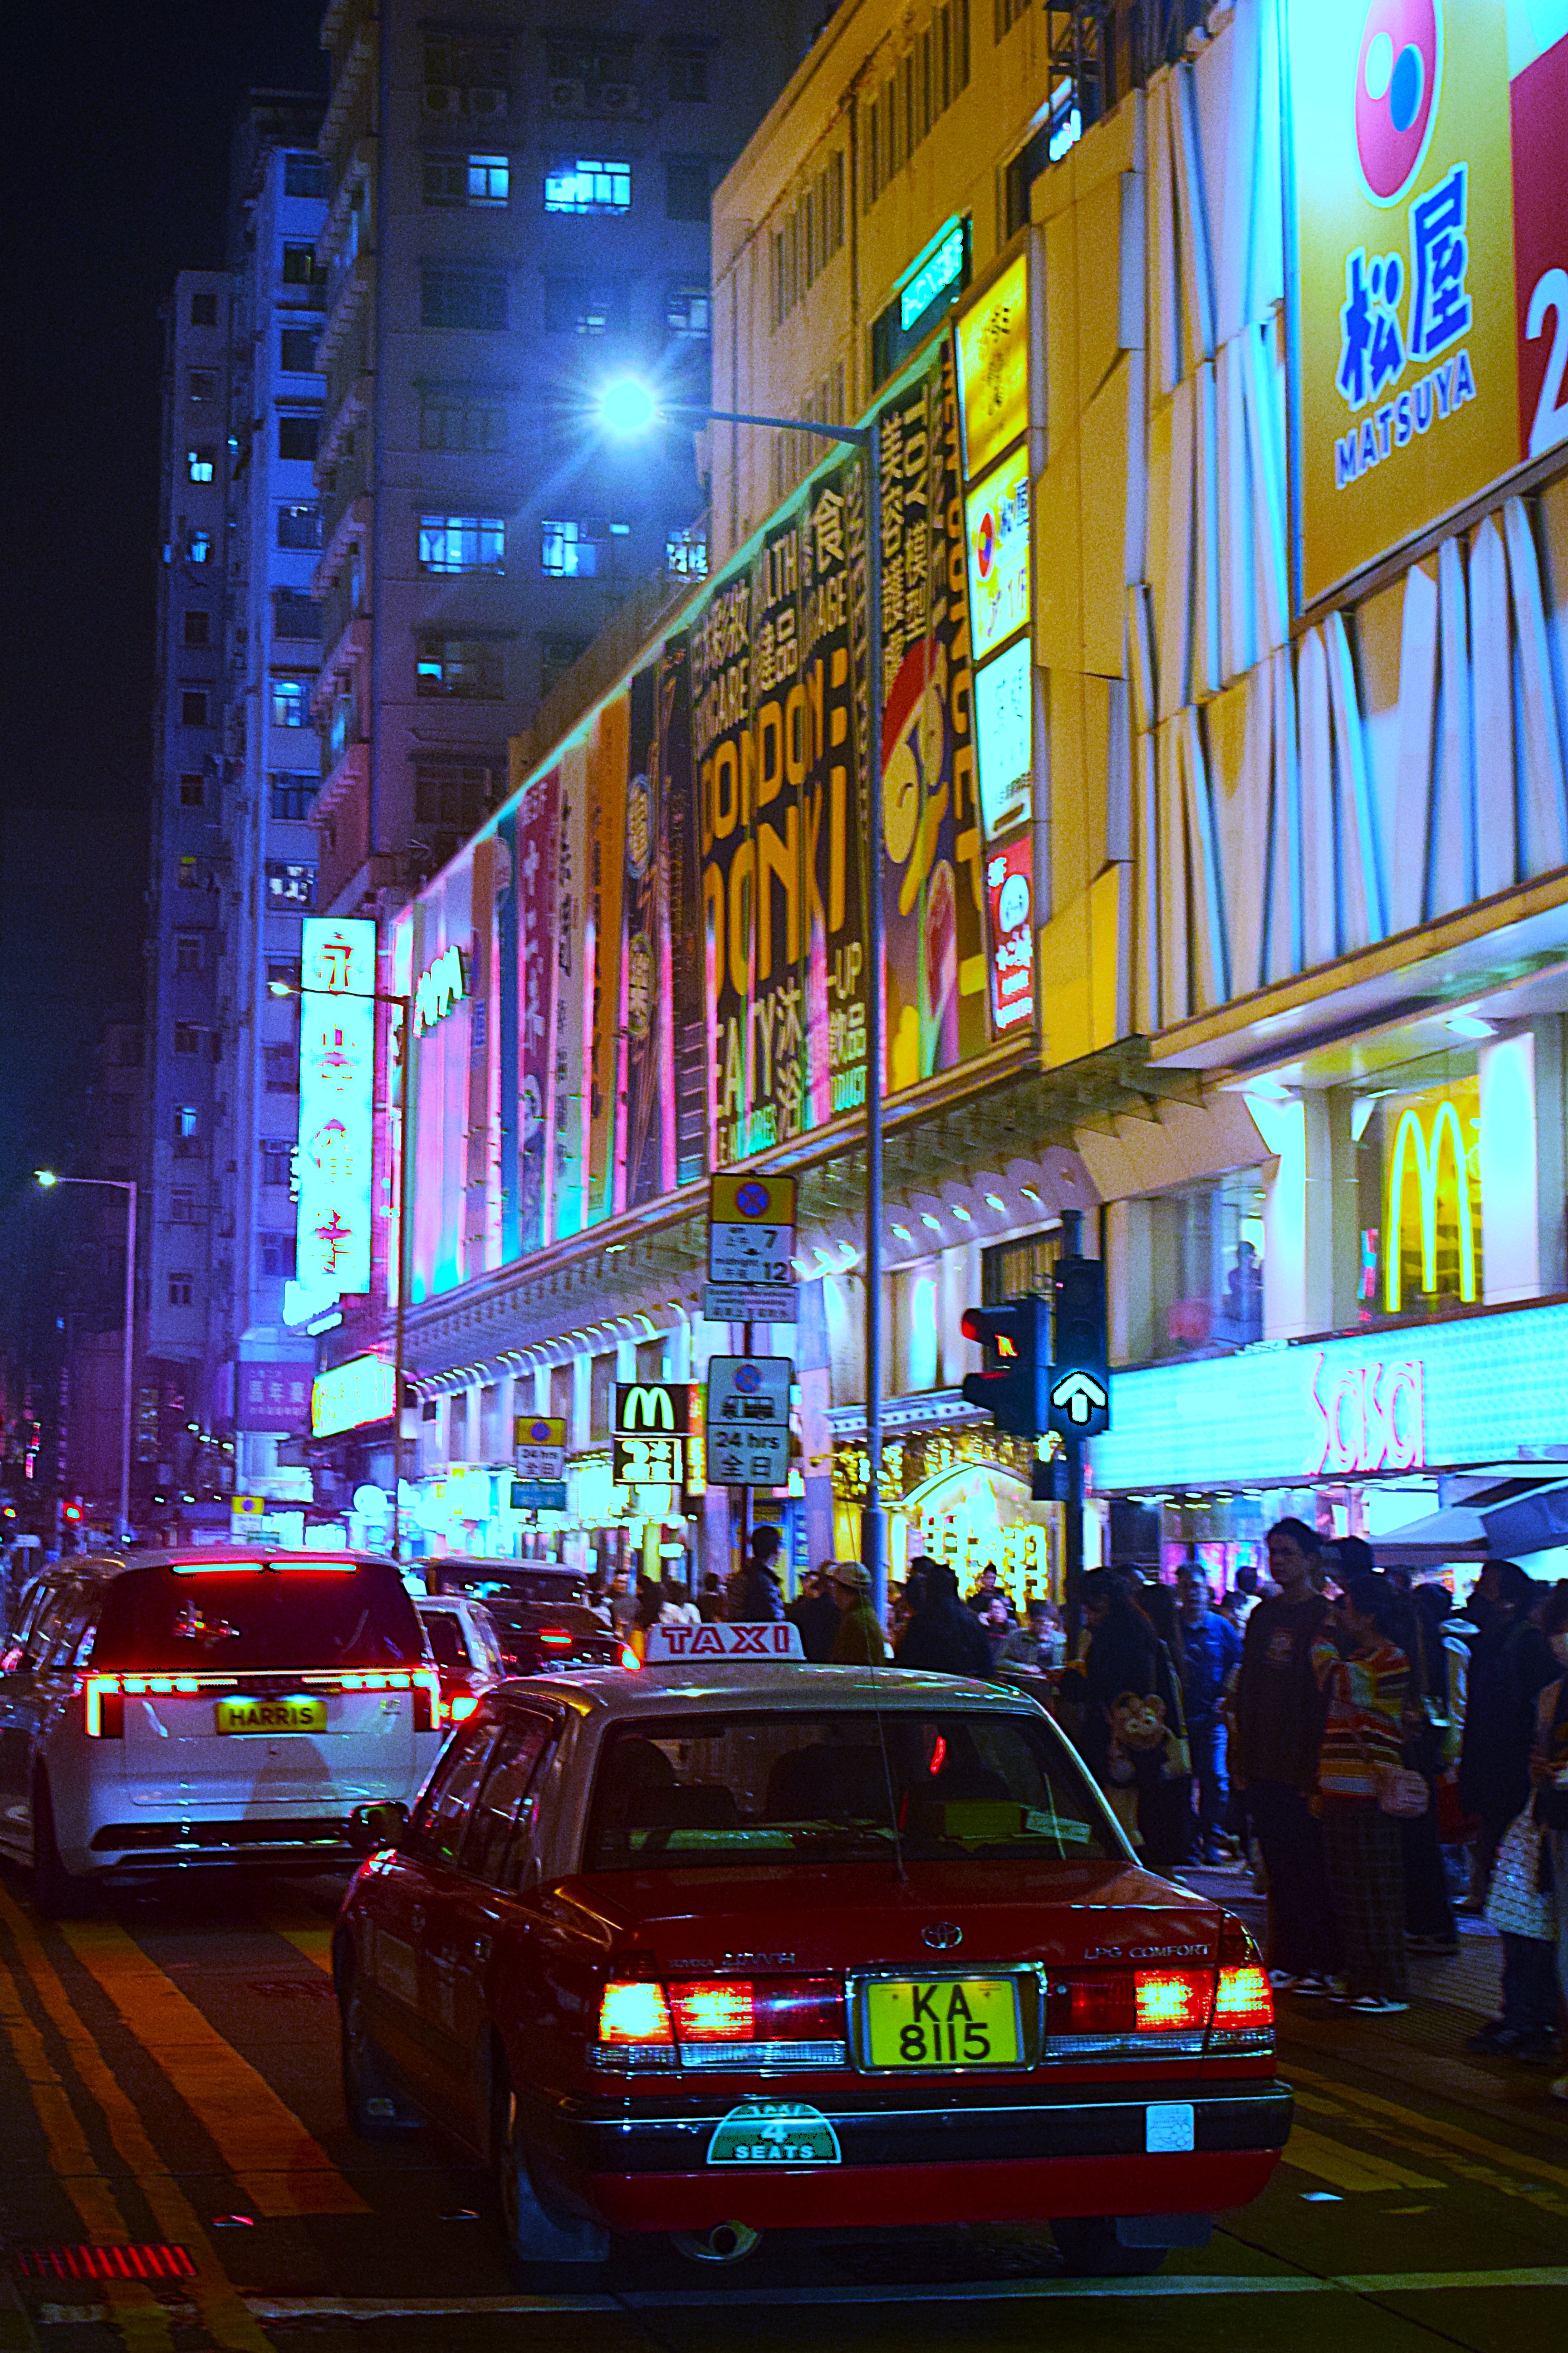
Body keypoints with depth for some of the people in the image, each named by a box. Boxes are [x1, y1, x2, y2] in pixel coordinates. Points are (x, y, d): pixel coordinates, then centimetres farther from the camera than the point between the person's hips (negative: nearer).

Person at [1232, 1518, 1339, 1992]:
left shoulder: (1324, 1617, -6)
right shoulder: (1264, 1615, 14)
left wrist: (1318, 1765, -15)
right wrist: (1242, 1755, 10)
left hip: (1303, 1765, -6)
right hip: (1265, 1765, 6)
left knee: (1309, 1868, -3)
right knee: (1280, 1866, 8)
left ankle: (1319, 1965, 3)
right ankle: (1287, 1960, 13)